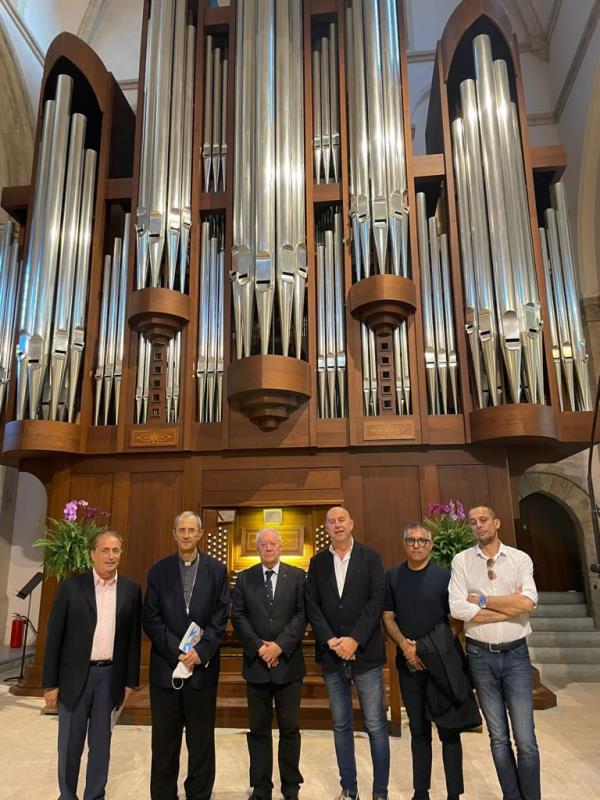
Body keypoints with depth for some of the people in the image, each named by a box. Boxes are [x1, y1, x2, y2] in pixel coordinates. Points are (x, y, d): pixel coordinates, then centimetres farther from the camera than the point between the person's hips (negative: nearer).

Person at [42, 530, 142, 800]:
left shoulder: (131, 589, 0)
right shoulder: (71, 586, -6)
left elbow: (133, 637, 4)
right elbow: (54, 636, -4)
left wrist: (130, 680, 3)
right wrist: (50, 683, -5)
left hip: (110, 676, 2)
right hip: (75, 675, -1)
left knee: (101, 743, 13)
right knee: (70, 743, 11)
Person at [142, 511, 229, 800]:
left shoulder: (216, 570, 2)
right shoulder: (159, 570, 4)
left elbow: (220, 618, -2)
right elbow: (150, 619, -2)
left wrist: (201, 652, -13)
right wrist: (177, 652, -12)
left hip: (202, 666, 0)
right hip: (166, 666, 1)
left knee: (201, 740, 9)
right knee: (164, 740, 11)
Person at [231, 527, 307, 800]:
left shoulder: (297, 575, 1)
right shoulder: (245, 578, 6)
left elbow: (302, 614, -5)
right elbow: (237, 616, 0)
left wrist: (280, 645, -14)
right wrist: (258, 646, -12)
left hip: (288, 663, -1)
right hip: (256, 663, 1)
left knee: (290, 728, 7)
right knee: (258, 729, 10)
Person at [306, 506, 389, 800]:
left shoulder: (370, 557, 0)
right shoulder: (317, 562, 6)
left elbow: (376, 601, -7)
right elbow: (312, 605, 2)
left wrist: (355, 640, -15)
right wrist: (331, 640, -10)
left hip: (365, 653, -2)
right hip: (331, 654, 3)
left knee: (375, 726, 2)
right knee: (341, 726, 12)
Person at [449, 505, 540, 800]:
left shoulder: (520, 559, -2)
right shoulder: (461, 560, -3)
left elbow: (528, 603, -18)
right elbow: (457, 608, -14)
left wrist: (482, 600, -12)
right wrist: (510, 606, -13)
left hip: (515, 654, 0)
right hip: (480, 655, 1)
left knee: (526, 740, 3)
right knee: (498, 737, 14)